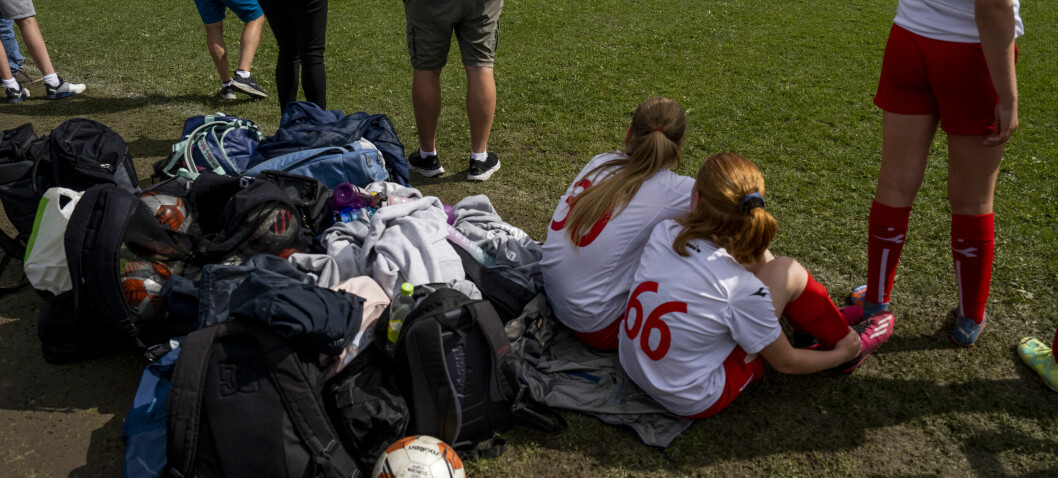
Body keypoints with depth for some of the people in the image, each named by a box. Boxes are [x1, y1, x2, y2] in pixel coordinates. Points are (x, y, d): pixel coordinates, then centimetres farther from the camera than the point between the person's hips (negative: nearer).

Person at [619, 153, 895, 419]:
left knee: (758, 257, 9)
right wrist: (842, 354, 9)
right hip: (696, 403, -5)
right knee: (787, 271, -4)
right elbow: (785, 363, -6)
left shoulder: (664, 232, -14)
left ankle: (818, 319, 34)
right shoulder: (744, 291, -26)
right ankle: (846, 344, 22)